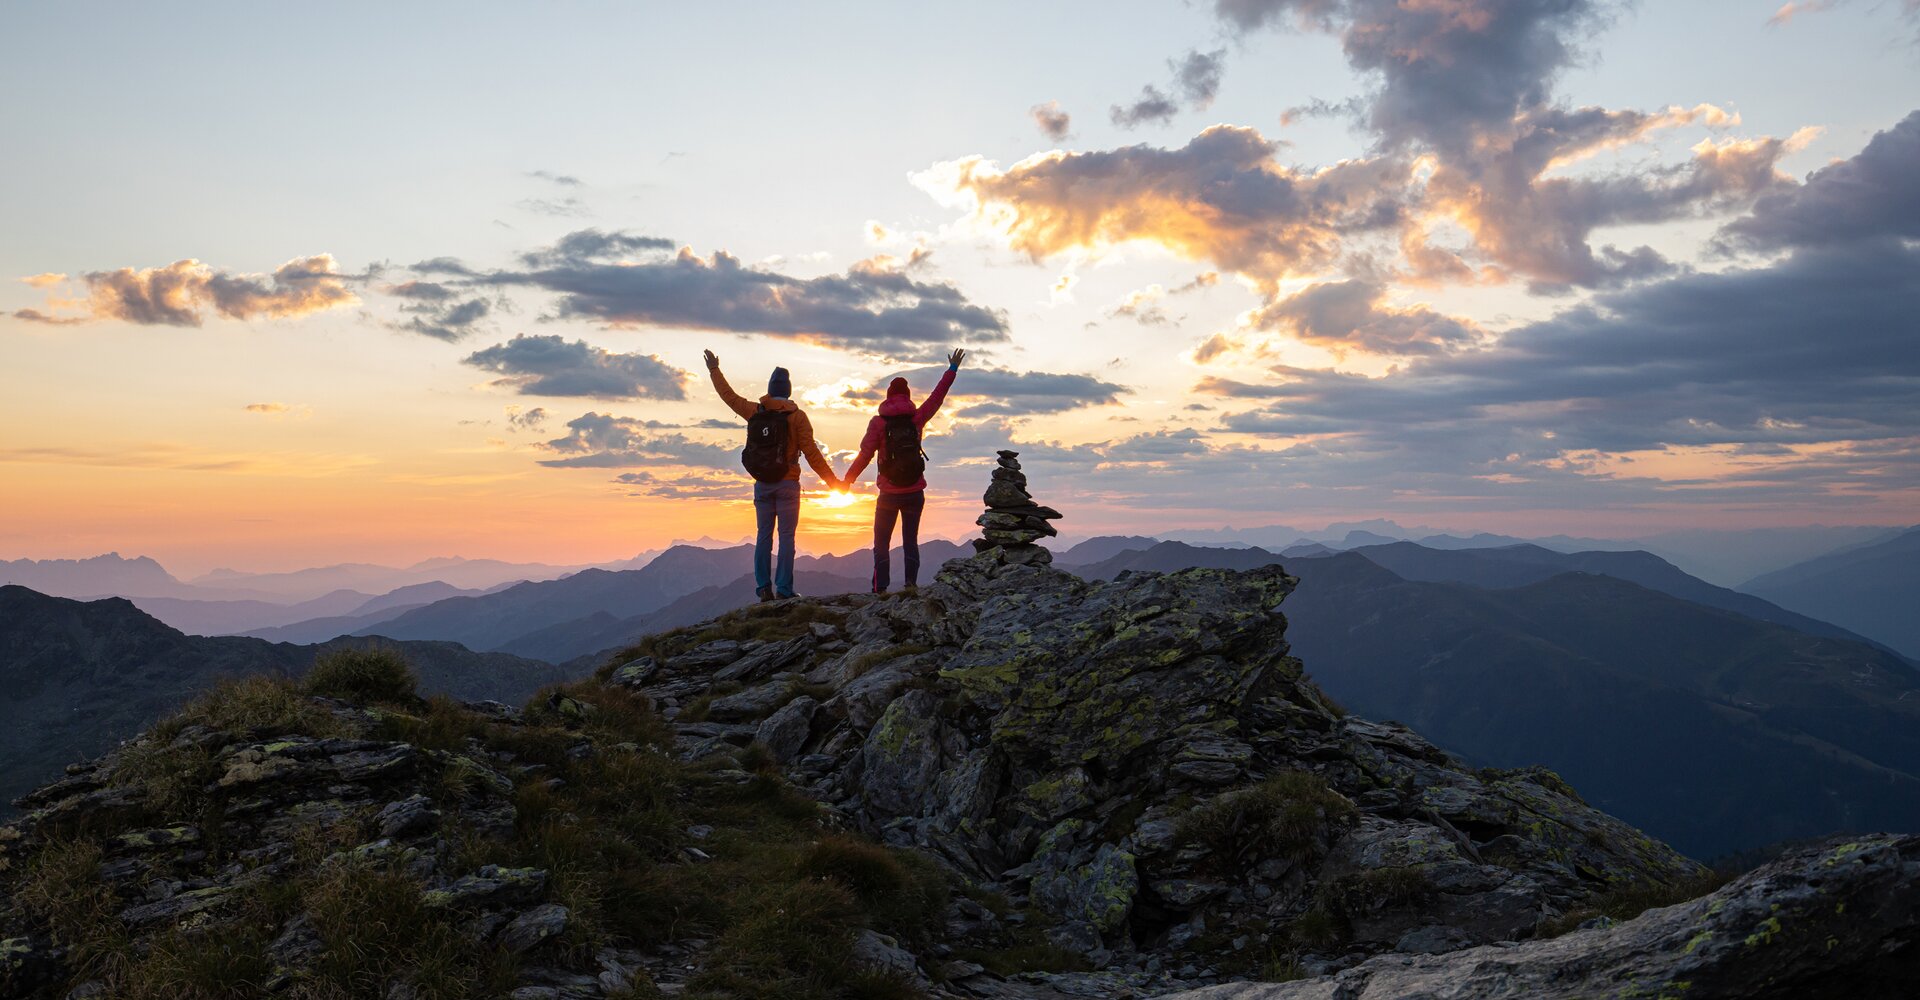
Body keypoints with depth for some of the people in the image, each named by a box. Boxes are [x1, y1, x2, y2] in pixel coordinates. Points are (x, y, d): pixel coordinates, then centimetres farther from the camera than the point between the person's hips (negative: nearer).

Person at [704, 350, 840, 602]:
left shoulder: (755, 412, 4)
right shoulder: (797, 417, -6)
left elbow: (729, 395, 19)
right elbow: (811, 453, -8)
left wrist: (714, 370, 34)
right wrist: (832, 481, -2)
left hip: (762, 485, 4)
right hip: (787, 485, -3)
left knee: (763, 536, 9)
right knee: (786, 536, -2)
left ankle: (763, 588, 8)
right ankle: (783, 588, -5)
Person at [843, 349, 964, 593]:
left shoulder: (878, 422, -6)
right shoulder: (916, 418, 1)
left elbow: (865, 455, -7)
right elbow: (937, 396, 12)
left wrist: (847, 479, 4)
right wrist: (952, 370, 24)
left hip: (888, 493, -2)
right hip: (915, 491, 2)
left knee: (882, 542, 4)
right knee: (910, 540, 11)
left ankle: (880, 588, -5)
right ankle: (911, 582, 2)